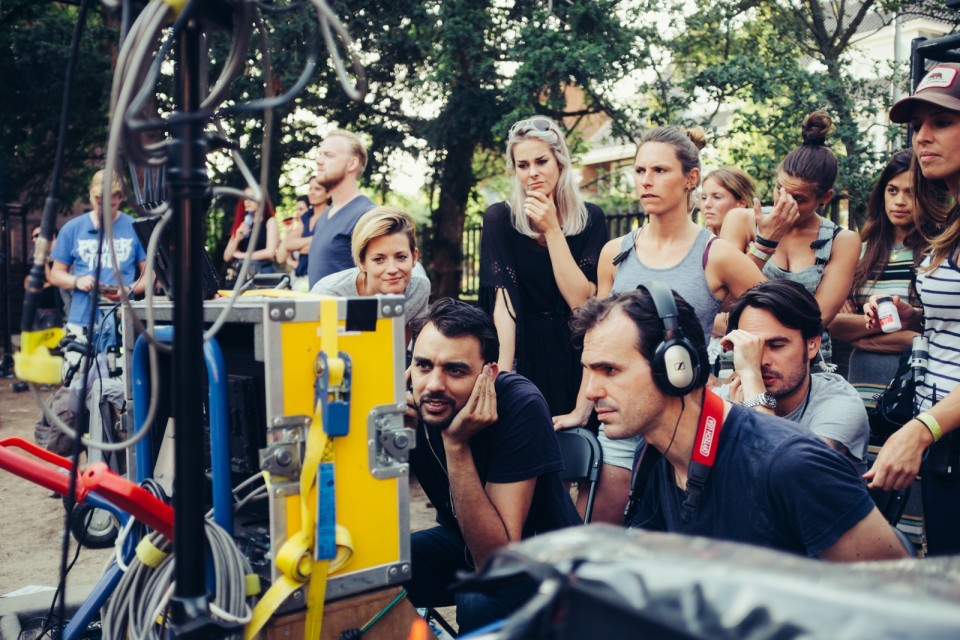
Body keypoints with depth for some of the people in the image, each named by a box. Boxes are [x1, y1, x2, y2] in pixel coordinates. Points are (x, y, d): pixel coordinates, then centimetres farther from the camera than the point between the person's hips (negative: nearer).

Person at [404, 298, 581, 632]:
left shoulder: (521, 406, -29)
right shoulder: (412, 403, -16)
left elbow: (494, 562, -31)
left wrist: (457, 445, -37)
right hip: (463, 540, 4)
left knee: (478, 600, -33)